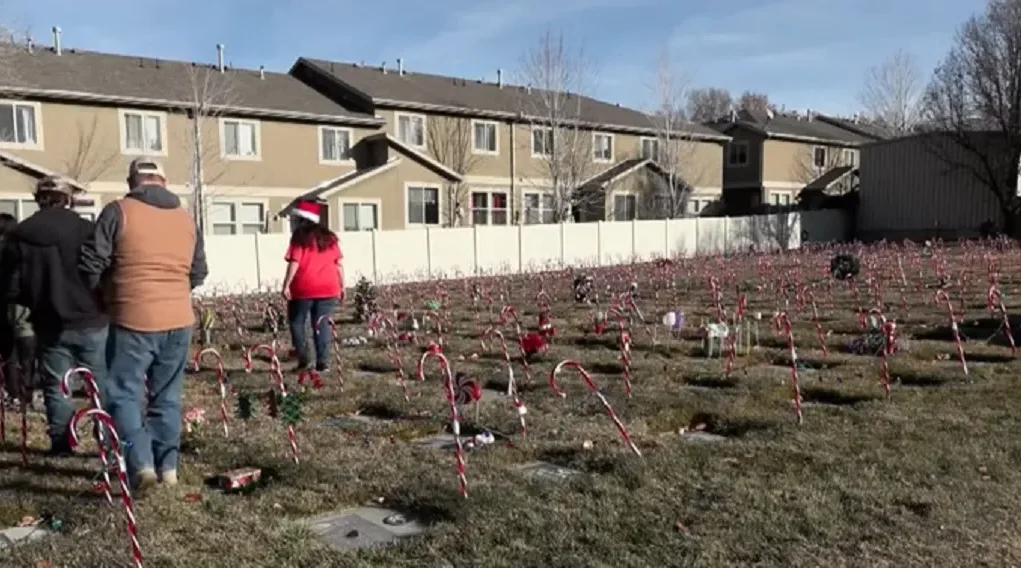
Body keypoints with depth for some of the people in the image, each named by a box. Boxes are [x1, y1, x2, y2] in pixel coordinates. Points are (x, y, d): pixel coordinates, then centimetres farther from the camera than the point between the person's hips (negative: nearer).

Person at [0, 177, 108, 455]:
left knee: (55, 385, 14)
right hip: (91, 321, -2)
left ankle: (61, 443, 18)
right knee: (103, 383, 9)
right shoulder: (87, 229, -10)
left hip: (50, 325, 2)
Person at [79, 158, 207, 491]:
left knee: (124, 394, 4)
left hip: (133, 320, -5)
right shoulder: (186, 218, 10)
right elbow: (198, 274, 15)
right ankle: (168, 466, 18)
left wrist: (105, 289, 14)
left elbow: (91, 264, -5)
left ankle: (142, 465, -7)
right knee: (167, 397, 14)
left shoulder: (118, 212, -5)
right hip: (179, 321, 5)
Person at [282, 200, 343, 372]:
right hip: (328, 288, 4)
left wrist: (286, 285, -10)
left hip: (304, 289, -4)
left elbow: (294, 263, -11)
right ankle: (323, 362, 1)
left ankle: (303, 360, 2)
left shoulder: (299, 237, -2)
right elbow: (339, 264, 9)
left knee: (297, 322, 11)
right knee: (321, 323, 10)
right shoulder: (329, 237, 12)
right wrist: (342, 286, 13)